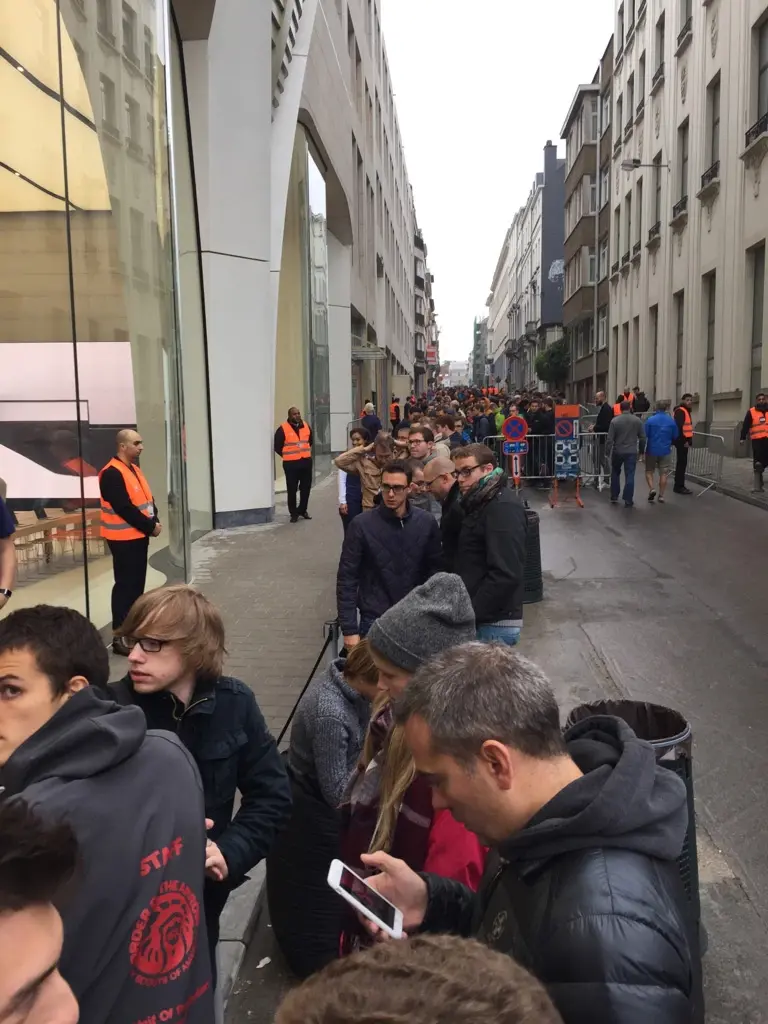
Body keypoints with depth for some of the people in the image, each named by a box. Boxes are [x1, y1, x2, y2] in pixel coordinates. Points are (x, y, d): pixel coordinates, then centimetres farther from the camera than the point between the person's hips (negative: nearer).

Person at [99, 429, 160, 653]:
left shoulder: (134, 468, 13)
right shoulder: (112, 473, -17)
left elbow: (147, 498, 14)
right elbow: (124, 508, -22)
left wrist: (154, 521, -3)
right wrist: (150, 526, -16)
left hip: (139, 535, 9)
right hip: (124, 538, -9)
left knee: (137, 583, 14)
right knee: (125, 585, -6)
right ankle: (119, 636, -1)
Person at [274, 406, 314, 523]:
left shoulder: (306, 426, 7)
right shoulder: (283, 429, -9)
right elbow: (277, 447, -3)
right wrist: (287, 456, 2)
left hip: (306, 462, 5)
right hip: (291, 463, -5)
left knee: (306, 487, 10)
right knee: (292, 489, -2)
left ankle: (302, 510, 26)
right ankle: (293, 513, 8)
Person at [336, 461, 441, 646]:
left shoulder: (426, 523, -2)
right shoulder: (362, 525, -9)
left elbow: (435, 571, 6)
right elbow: (347, 579, -7)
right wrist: (349, 629, -10)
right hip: (375, 621, -2)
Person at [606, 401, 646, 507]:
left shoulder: (614, 421, -8)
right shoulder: (638, 421, -2)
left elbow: (609, 439, -9)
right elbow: (642, 437, 3)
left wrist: (607, 452, 0)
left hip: (617, 451, 0)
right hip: (632, 452, 0)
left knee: (615, 473, 18)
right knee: (629, 476, 1)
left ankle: (614, 497, 23)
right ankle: (628, 500, -2)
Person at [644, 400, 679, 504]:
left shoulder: (650, 420, -10)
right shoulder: (672, 421, -2)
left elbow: (644, 436, -10)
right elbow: (675, 437, 6)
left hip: (652, 450, -1)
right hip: (666, 451, 2)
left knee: (649, 471, 14)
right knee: (663, 473, 9)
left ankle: (652, 489, -6)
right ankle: (661, 495, 10)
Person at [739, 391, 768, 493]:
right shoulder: (751, 412, 2)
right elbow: (745, 426, 1)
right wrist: (743, 438, -6)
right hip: (757, 441, -3)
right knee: (758, 464, -1)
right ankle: (758, 486, 7)